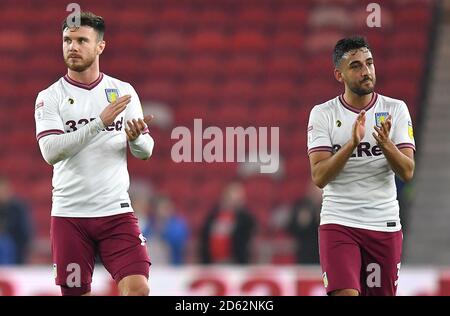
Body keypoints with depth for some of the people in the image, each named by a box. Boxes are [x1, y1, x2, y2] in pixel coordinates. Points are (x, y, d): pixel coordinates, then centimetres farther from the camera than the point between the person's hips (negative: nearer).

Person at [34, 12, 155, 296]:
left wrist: (136, 138, -15)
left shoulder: (123, 91, 8)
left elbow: (146, 150, 9)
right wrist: (100, 122, -22)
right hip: (70, 214, -1)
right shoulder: (50, 97, 0)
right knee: (76, 292, 2)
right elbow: (50, 151, -14)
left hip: (117, 210, 1)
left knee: (138, 288, -14)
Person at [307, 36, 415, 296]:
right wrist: (352, 143, -23)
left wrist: (385, 144, -24)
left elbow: (407, 172, -5)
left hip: (385, 224, 2)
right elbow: (319, 177, -10)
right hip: (339, 223, -2)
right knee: (345, 294, -19)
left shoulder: (396, 109, 2)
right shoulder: (322, 114, -1)